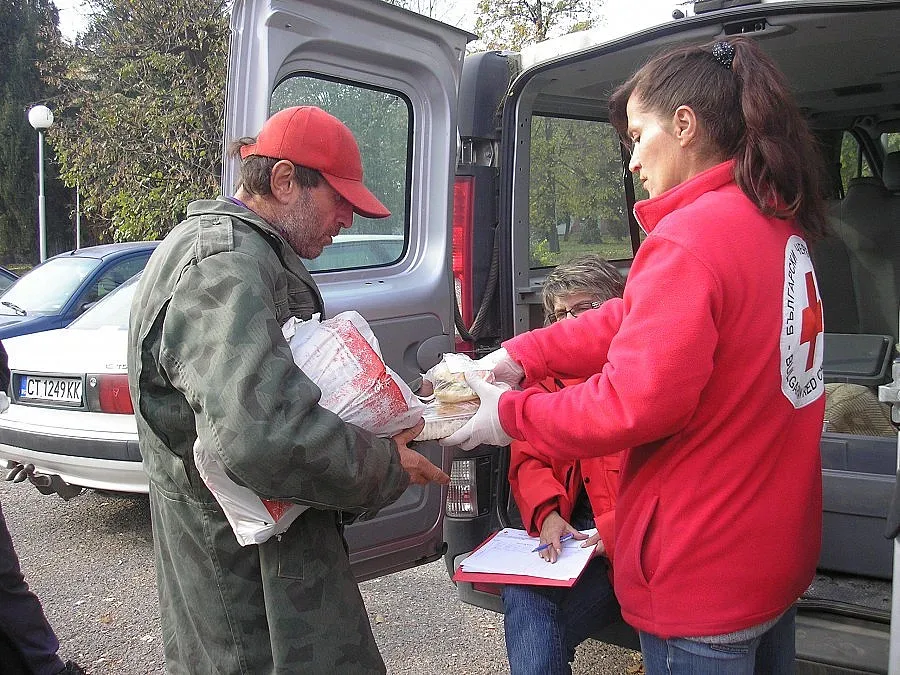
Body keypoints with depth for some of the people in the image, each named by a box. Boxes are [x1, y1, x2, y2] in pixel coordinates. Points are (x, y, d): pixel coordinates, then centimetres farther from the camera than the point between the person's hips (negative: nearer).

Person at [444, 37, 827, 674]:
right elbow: (637, 321, 7)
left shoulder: (691, 235, -24)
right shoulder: (779, 224, 6)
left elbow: (634, 404, -27)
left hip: (705, 578, -9)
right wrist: (519, 357, 3)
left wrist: (509, 416, -12)